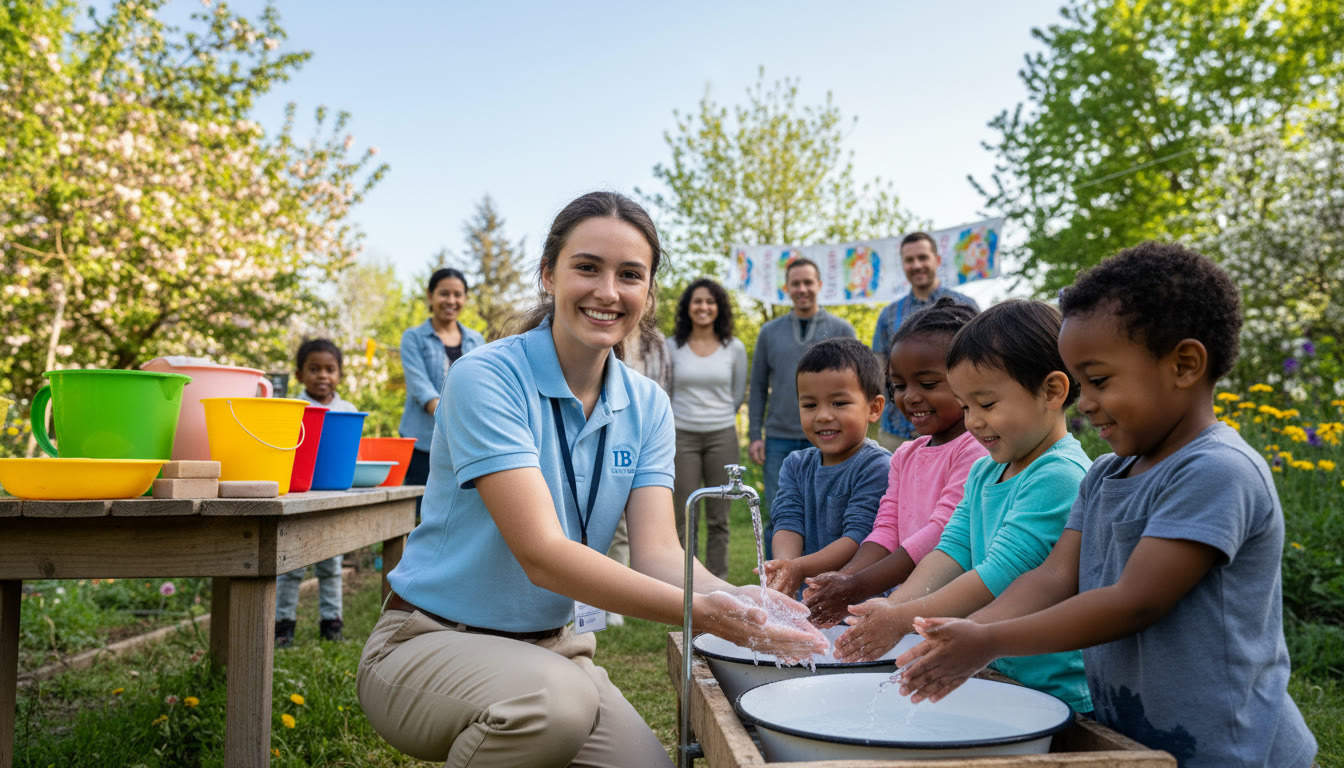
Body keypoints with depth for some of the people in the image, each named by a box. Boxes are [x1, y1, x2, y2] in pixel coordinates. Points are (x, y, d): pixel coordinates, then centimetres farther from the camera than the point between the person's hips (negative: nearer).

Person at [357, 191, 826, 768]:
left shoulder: (647, 406, 2)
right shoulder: (485, 378, -18)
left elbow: (657, 550, -9)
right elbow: (542, 555, -27)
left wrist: (735, 600, -30)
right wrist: (701, 612, -36)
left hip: (554, 648, 5)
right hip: (431, 642, -5)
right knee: (557, 699, -34)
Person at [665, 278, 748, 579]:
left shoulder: (735, 348, 3)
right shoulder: (672, 347, 2)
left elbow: (739, 394, 12)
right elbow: (663, 394, 10)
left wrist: (716, 418, 10)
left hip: (721, 437, 1)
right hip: (682, 437, 0)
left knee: (718, 518, 6)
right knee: (684, 518, 1)